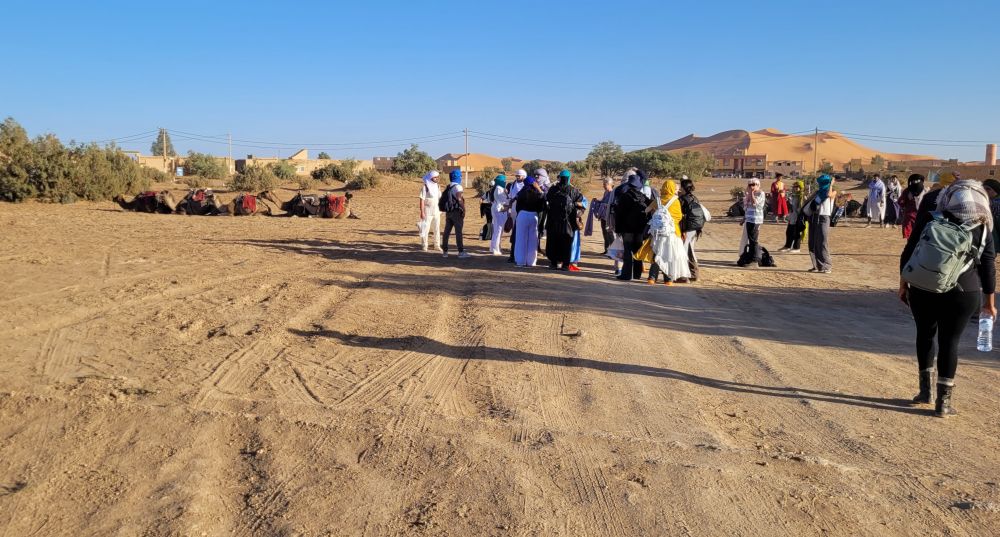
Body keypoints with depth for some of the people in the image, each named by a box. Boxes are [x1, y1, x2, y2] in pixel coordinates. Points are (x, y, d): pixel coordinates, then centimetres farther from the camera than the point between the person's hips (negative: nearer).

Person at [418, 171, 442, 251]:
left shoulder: (437, 186, 9)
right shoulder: (425, 187, -8)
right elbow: (422, 200, -11)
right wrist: (422, 212, -16)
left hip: (436, 211, 6)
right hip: (428, 211, -5)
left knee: (437, 229, 8)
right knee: (425, 229, -3)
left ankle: (437, 245, 15)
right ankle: (424, 246, 4)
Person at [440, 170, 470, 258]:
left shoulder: (448, 187, 13)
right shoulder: (457, 186, -11)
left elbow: (444, 199, 12)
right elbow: (459, 199, -21)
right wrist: (463, 209, -17)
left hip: (448, 212, 8)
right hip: (456, 211, -8)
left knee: (447, 231, 9)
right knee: (458, 231, -5)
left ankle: (445, 251, 14)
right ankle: (461, 252, -4)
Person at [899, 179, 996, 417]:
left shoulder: (928, 217, 0)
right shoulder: (982, 227, 1)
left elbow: (908, 252, -1)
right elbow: (988, 265, 4)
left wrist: (903, 283, 8)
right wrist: (989, 301, 12)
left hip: (923, 289, 1)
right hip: (962, 293, 0)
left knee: (925, 334, 19)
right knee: (949, 341, 7)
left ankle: (925, 390, 23)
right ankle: (943, 401, 9)